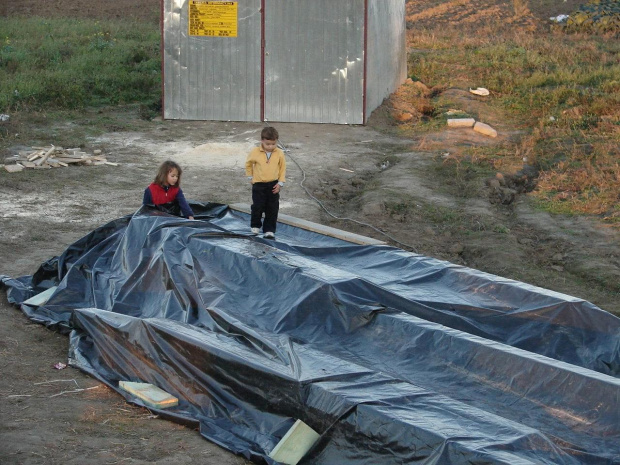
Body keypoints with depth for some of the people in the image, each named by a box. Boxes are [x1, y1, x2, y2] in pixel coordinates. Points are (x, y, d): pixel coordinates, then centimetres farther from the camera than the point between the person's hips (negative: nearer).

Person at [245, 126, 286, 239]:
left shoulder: (279, 154, -9)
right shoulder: (255, 152, -11)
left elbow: (283, 168, 0)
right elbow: (248, 164, 6)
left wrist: (280, 183, -4)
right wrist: (250, 177, 7)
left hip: (273, 185, 1)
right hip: (258, 184, -1)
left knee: (272, 209, 2)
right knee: (257, 207, 5)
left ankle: (269, 230, 10)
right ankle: (255, 226, 29)